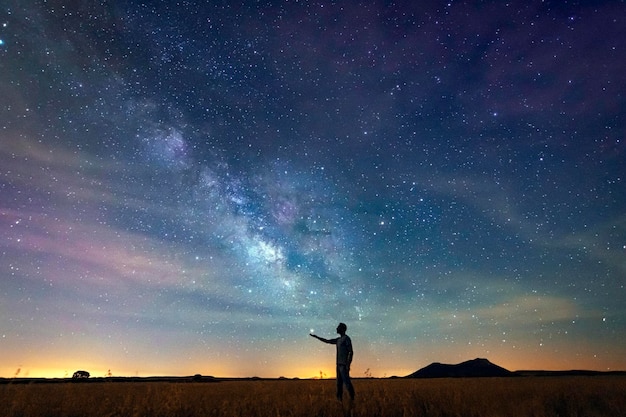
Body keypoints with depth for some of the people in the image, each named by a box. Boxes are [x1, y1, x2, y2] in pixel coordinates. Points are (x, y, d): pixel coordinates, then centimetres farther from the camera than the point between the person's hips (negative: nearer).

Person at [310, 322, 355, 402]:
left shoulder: (347, 338, -8)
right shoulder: (338, 340, 18)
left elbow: (351, 352, -15)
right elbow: (327, 341, 25)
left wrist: (348, 365, -21)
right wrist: (316, 336, 23)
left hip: (344, 365, -9)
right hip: (339, 365, 9)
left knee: (346, 382, -12)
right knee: (339, 383, 5)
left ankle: (352, 398, -10)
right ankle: (339, 399, 5)